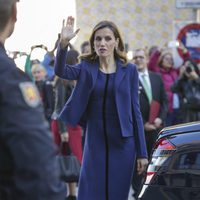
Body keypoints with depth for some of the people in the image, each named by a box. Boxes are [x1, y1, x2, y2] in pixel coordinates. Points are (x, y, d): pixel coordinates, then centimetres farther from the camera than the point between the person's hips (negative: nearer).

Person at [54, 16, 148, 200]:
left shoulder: (129, 70, 1)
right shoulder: (87, 67, 3)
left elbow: (135, 110, 1)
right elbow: (61, 71, -17)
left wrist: (142, 152, -2)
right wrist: (64, 43, -35)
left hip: (122, 143, 0)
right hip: (95, 142, 0)